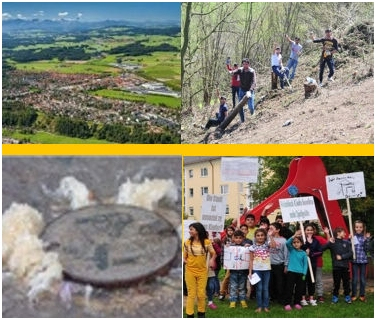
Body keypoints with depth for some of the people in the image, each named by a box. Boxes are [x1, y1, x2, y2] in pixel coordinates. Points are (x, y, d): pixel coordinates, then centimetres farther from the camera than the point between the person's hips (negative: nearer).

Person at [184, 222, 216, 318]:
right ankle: (190, 314, 10)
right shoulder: (187, 242, -2)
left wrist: (212, 260, -13)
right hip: (190, 271, 0)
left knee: (201, 294, 7)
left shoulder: (206, 242, -5)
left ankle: (201, 313, 24)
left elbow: (213, 253, 6)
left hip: (202, 271, 0)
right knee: (191, 294, 4)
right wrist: (185, 261, -15)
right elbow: (184, 257, 6)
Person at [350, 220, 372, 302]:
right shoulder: (352, 237, -1)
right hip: (354, 260, -1)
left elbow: (367, 249, -6)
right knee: (355, 279, 3)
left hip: (363, 260, 1)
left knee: (362, 279, 8)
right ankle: (353, 295, 14)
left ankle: (362, 295, 19)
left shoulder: (365, 237, 1)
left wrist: (367, 239, -17)